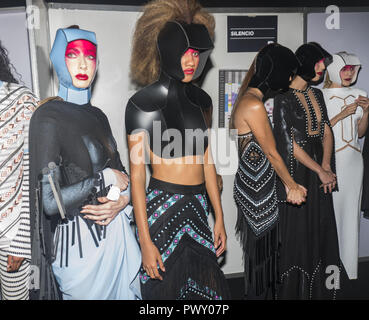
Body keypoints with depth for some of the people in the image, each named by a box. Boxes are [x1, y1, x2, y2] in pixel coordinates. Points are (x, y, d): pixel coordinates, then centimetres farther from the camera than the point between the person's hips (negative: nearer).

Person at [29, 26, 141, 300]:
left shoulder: (98, 115, 7)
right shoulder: (48, 116, -15)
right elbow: (51, 202, -22)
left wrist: (123, 199, -7)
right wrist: (105, 178, -13)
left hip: (117, 229, 7)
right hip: (80, 242, -6)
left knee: (125, 292, 21)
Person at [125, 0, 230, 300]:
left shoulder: (201, 100, 6)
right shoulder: (143, 104, -10)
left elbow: (206, 160, 11)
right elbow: (137, 175, -11)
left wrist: (219, 218, 11)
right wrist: (145, 242, -12)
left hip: (198, 207, 5)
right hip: (162, 208, -5)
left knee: (211, 287, 11)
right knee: (164, 289, 10)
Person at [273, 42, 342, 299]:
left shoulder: (317, 94, 11)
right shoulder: (285, 98, -12)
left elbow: (327, 132, 8)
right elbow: (290, 144, -17)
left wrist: (326, 166, -8)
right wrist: (320, 171, -13)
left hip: (319, 174, 7)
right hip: (297, 171, -7)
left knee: (321, 228, 13)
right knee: (297, 231, 3)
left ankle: (319, 288, 30)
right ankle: (294, 289, 22)